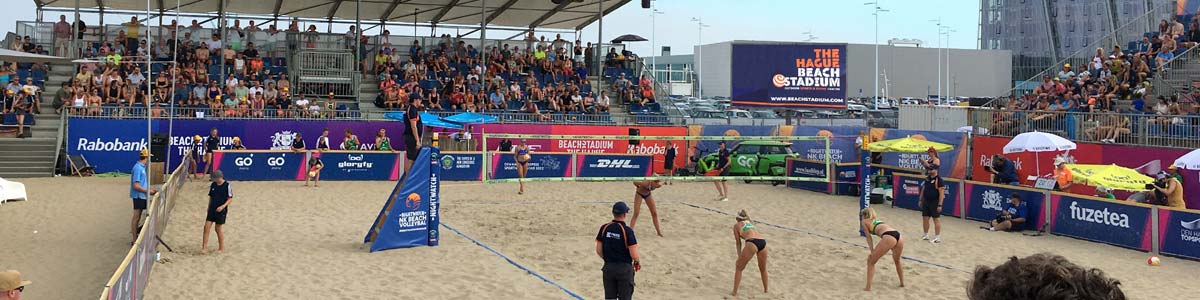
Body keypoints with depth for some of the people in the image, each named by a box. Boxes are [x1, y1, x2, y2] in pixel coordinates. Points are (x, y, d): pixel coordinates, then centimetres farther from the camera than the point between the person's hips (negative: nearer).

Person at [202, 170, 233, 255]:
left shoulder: (227, 185, -10)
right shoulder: (213, 185, 5)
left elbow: (230, 199, -9)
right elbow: (210, 197, 16)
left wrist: (223, 206, -22)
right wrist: (209, 208, 15)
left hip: (221, 210, -5)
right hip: (212, 209, 5)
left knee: (218, 229, 4)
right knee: (206, 227, -4)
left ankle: (221, 248, 20)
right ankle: (204, 248, 1)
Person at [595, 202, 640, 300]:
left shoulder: (604, 228, -3)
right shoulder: (627, 231, -16)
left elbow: (598, 251, 1)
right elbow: (634, 255, -16)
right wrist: (638, 262, 5)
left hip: (608, 267, 4)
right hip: (624, 268, -4)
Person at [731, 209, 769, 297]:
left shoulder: (737, 225, 20)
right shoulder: (750, 223, 35)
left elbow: (738, 243, 20)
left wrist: (739, 256, 25)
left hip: (752, 243, -5)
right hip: (763, 242, 5)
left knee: (739, 268, 8)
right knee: (763, 269, 26)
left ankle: (734, 293, 3)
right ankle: (766, 291, 35)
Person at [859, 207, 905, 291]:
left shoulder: (864, 221, 20)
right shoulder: (877, 220, 38)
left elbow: (868, 237, 14)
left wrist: (872, 252, 10)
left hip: (889, 237, -6)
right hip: (898, 236, 7)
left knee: (870, 261, 6)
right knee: (897, 261, 33)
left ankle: (868, 287, -2)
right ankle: (902, 283, 45)